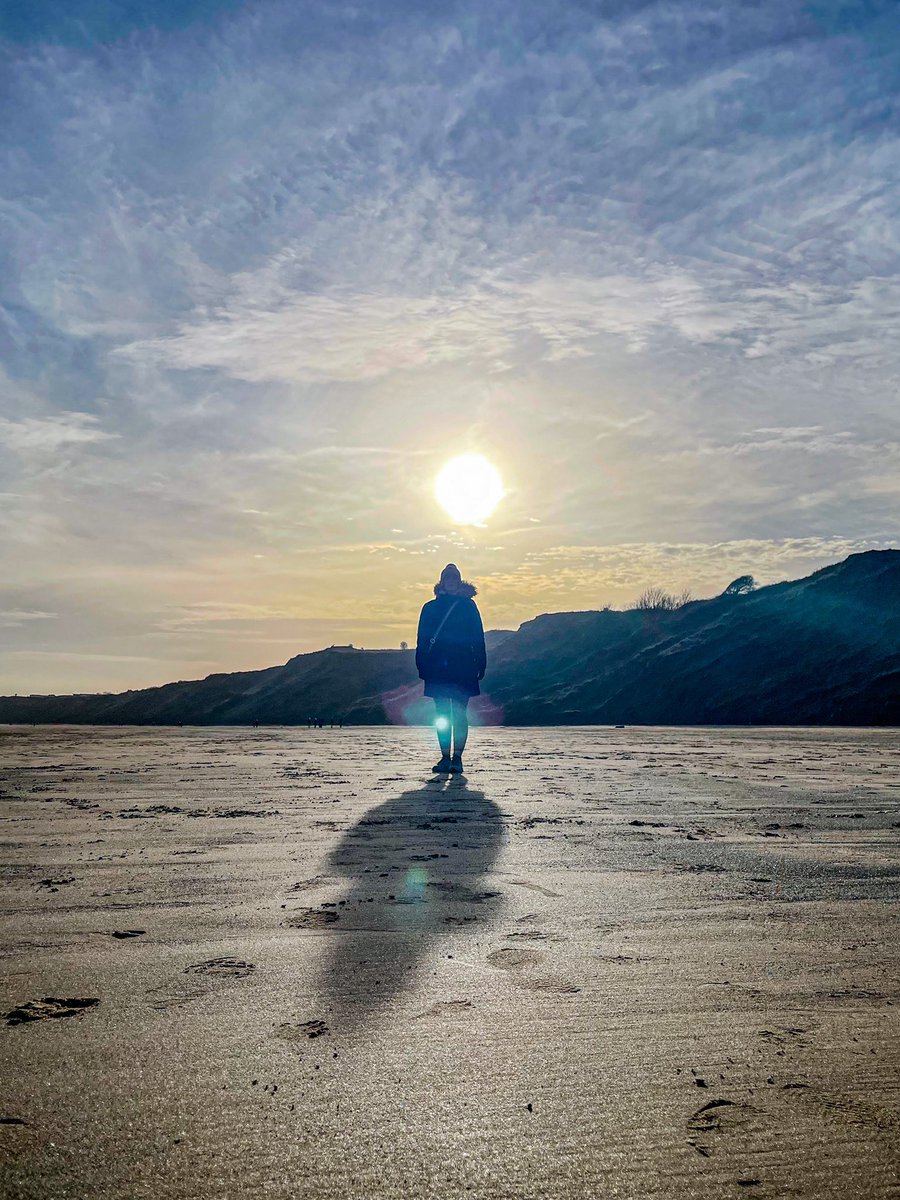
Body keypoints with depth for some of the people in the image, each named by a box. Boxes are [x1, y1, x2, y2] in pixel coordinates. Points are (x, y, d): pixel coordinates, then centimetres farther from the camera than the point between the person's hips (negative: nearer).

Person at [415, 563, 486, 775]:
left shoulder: (468, 606, 7)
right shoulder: (430, 608, 11)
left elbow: (478, 637, 6)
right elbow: (423, 639, 10)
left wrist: (480, 665, -2)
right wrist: (422, 666, 2)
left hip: (462, 667, -2)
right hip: (438, 667, 2)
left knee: (459, 713, -5)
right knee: (442, 714, 2)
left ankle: (457, 757, 0)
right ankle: (445, 757, 8)